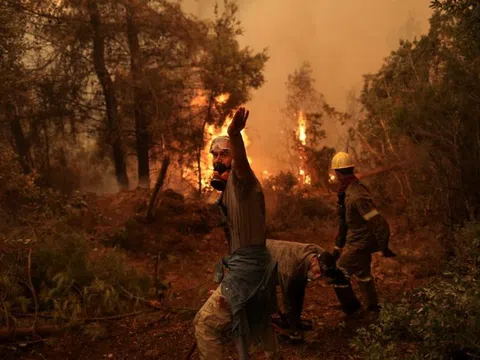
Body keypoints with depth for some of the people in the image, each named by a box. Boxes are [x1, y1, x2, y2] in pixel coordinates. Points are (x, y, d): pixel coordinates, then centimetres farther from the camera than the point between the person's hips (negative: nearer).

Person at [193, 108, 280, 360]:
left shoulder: (240, 178, -15)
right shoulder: (230, 184, 16)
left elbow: (241, 160, -41)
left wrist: (235, 134, -61)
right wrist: (219, 184, 4)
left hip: (247, 266, -11)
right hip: (250, 263, 11)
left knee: (205, 324, -7)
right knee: (258, 319, 30)